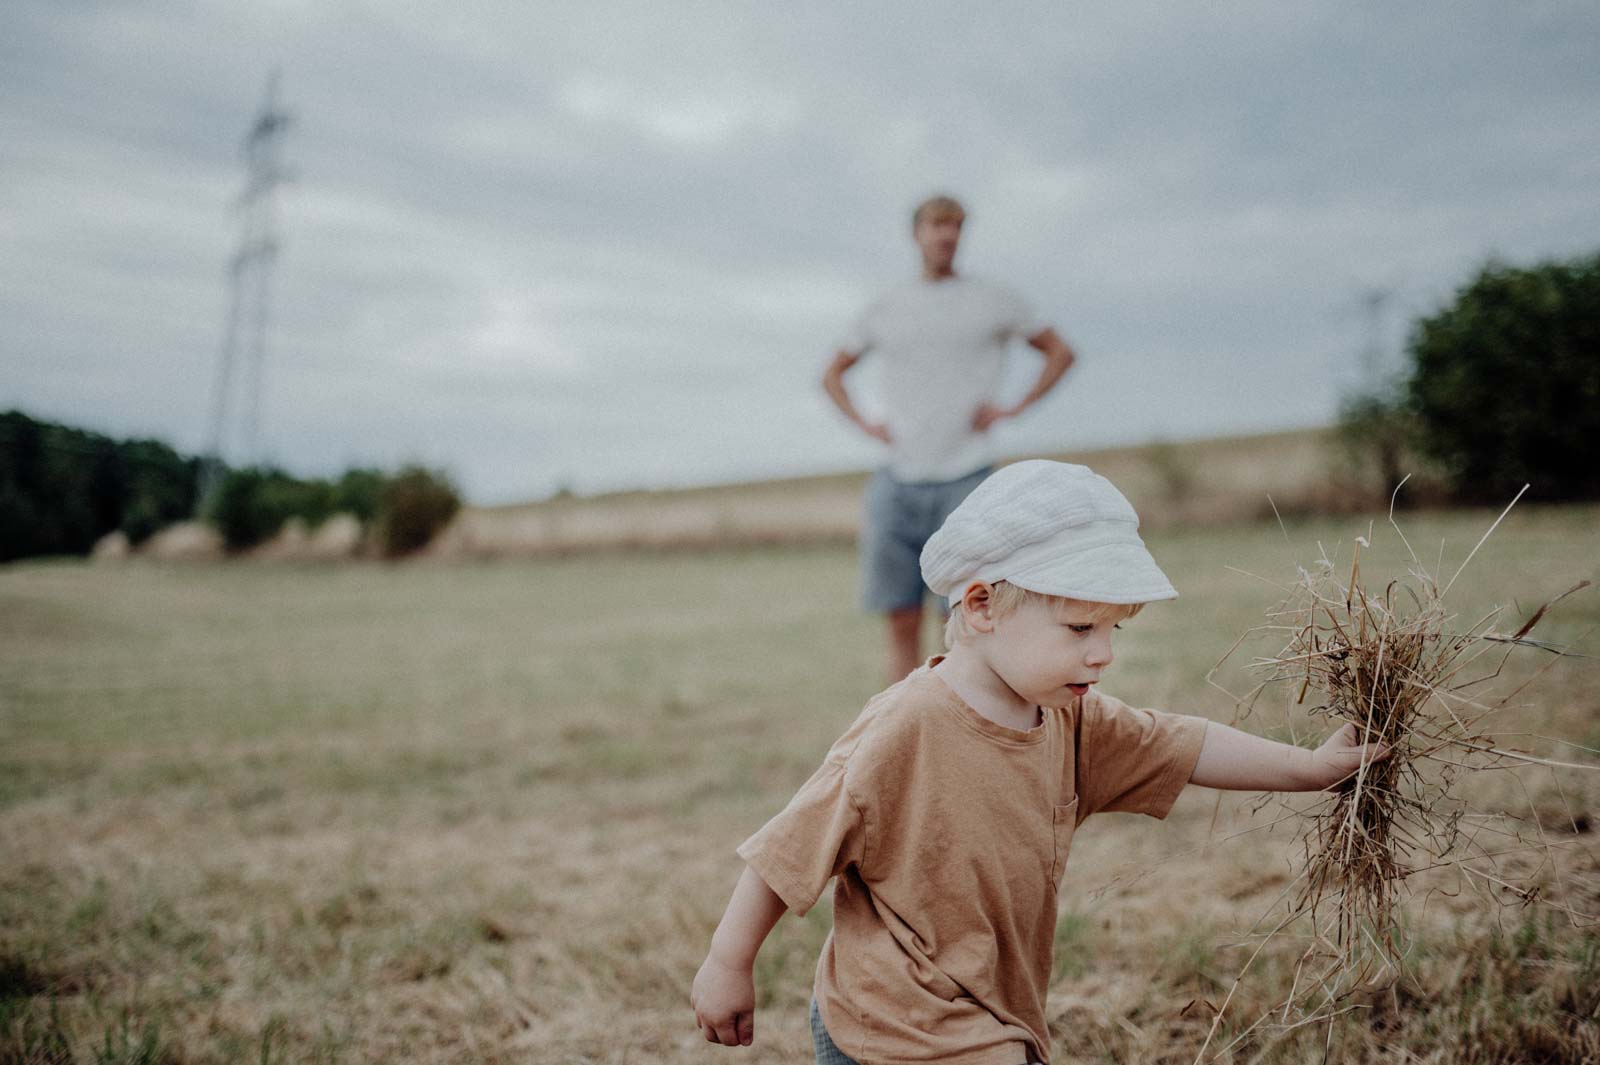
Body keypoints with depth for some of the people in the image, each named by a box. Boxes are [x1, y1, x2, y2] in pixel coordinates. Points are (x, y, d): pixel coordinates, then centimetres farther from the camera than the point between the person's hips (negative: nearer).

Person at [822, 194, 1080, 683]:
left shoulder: (993, 301, 7)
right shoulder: (884, 311, 13)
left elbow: (1061, 352, 15)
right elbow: (832, 375, 24)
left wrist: (1012, 408, 1)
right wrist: (866, 425, 7)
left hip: (964, 481, -2)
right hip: (897, 484, 2)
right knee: (902, 624, 3)